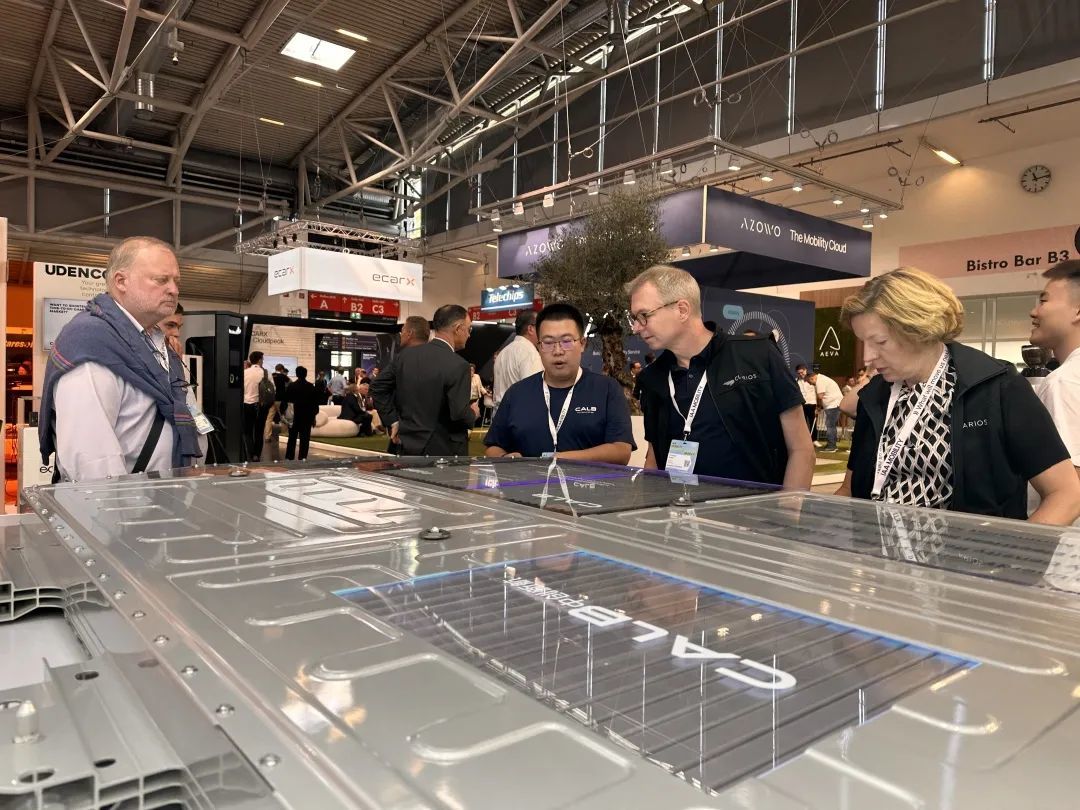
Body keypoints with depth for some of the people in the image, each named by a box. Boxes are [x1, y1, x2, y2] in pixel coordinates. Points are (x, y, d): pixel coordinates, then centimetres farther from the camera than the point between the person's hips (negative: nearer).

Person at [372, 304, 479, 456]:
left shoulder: (406, 355, 3)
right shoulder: (457, 365, -19)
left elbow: (378, 386, 9)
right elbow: (459, 413, -23)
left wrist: (393, 421, 10)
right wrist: (473, 414, -1)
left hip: (409, 445, 7)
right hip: (445, 450, -6)